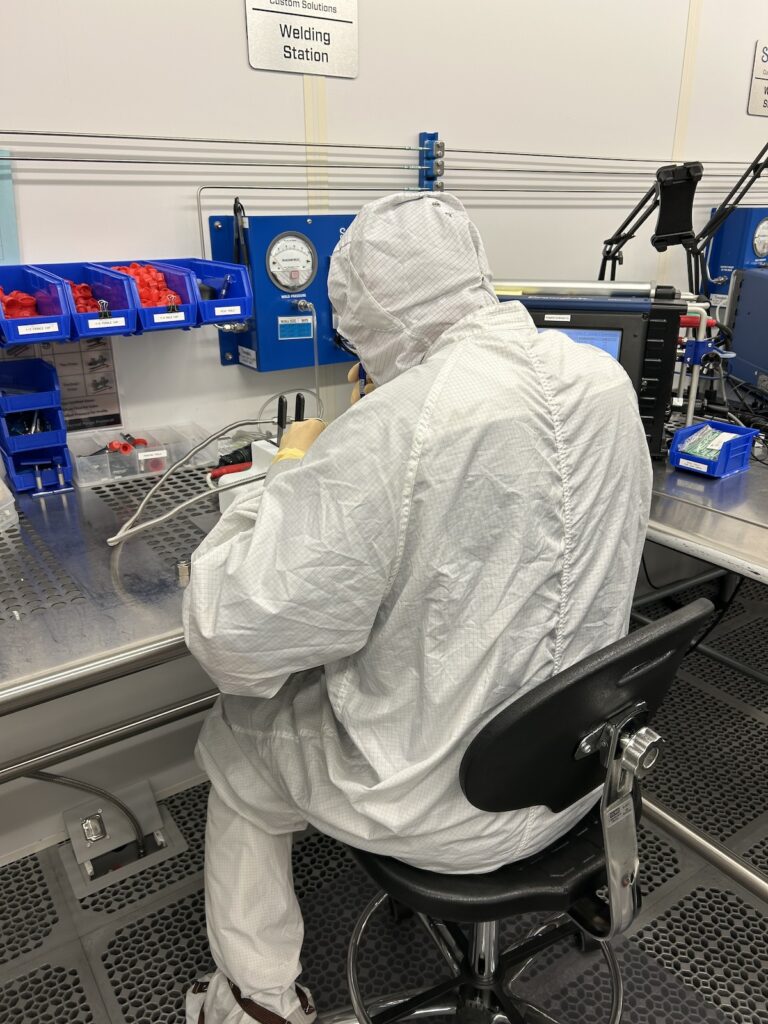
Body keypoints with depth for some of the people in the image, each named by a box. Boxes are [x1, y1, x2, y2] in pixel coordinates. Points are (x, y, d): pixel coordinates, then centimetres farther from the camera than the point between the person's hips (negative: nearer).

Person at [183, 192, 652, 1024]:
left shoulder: (393, 428, -31)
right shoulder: (606, 380, -7)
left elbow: (235, 639, -26)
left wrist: (291, 476, -12)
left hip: (450, 802, -6)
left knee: (234, 741, 18)